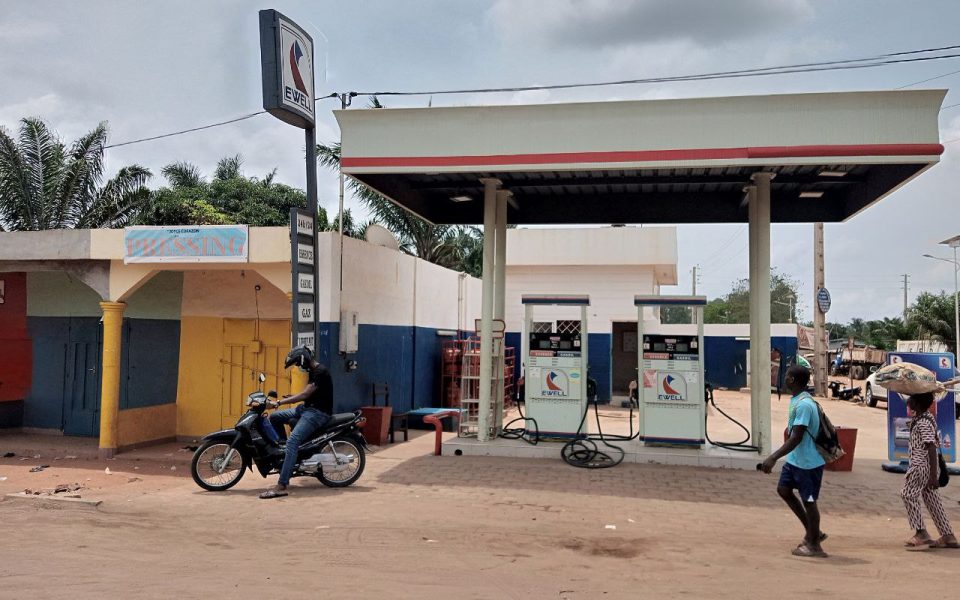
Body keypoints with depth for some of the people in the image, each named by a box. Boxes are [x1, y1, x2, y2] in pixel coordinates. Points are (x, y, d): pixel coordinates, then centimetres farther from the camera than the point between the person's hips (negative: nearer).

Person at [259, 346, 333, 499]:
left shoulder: (320, 372, -17)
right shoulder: (312, 371, 14)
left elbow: (305, 395, -23)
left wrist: (279, 402, -22)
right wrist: (293, 397, 9)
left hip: (318, 412, -11)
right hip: (307, 408, 11)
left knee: (293, 441, -26)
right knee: (275, 417, 8)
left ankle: (282, 486, -31)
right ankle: (284, 450, 17)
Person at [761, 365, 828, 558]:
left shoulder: (803, 405, -25)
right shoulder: (797, 400, 5)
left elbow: (796, 438, -29)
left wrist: (773, 458, -31)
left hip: (808, 462, -10)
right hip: (795, 459, 10)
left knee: (808, 500, 2)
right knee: (783, 489, 14)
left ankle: (814, 545, 18)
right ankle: (813, 531, 25)